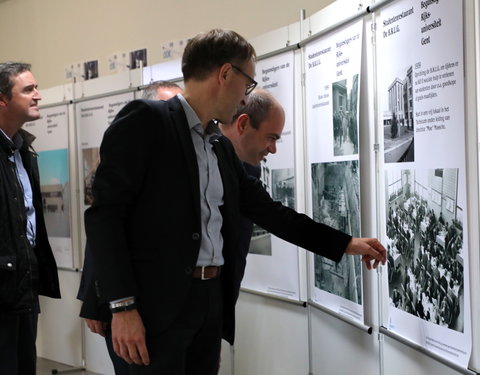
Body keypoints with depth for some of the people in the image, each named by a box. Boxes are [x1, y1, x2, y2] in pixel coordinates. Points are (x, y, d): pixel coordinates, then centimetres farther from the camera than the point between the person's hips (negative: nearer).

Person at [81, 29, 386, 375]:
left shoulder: (222, 148, 17)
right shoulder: (145, 120, -7)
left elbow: (266, 210, 22)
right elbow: (104, 212, -13)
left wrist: (345, 244, 22)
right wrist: (122, 306, -19)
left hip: (212, 300, 8)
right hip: (157, 302, -7)